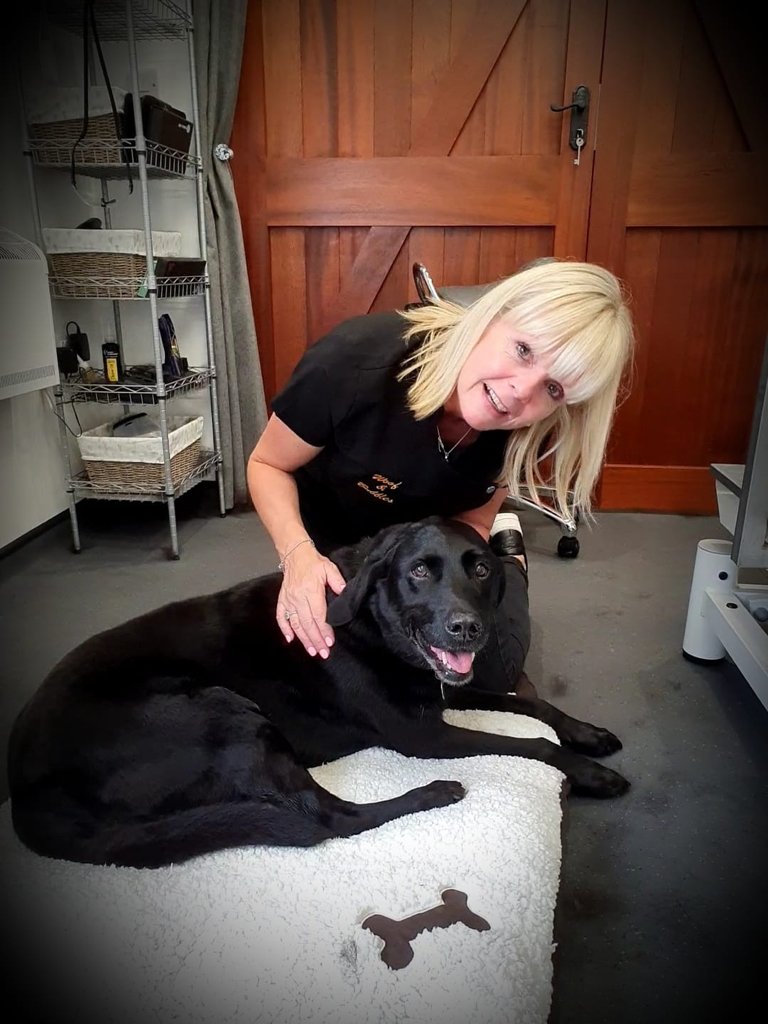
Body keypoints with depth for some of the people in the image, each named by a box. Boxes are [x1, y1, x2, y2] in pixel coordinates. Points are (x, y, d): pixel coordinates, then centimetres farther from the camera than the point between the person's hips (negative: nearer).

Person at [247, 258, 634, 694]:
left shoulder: (523, 430, -26)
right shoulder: (359, 358, -36)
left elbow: (472, 520, -10)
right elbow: (267, 465, -20)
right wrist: (299, 553, -38)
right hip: (329, 531, -1)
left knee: (492, 673, -10)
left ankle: (506, 549, 20)